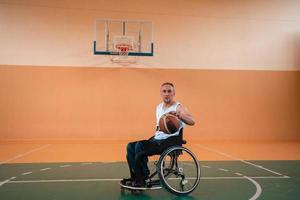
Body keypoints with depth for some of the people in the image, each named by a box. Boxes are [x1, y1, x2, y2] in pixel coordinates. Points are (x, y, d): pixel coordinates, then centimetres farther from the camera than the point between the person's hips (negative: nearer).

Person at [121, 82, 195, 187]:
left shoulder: (178, 107, -9)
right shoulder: (159, 107, 14)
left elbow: (192, 122, -27)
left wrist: (179, 115, -45)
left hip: (171, 140, -8)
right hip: (157, 139, 8)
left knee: (140, 147, -24)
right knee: (130, 146, -1)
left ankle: (141, 180, -10)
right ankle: (135, 177, 5)